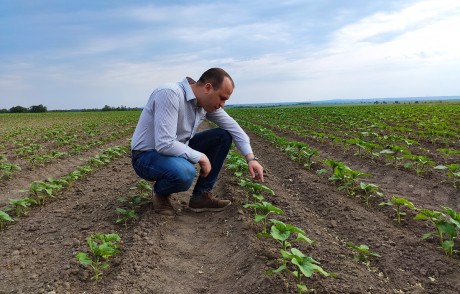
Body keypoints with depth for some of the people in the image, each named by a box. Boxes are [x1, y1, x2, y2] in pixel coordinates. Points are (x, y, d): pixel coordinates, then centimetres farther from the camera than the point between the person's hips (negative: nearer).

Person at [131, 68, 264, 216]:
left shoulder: (208, 102, -4)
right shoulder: (170, 94, -30)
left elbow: (233, 127, 4)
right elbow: (164, 144, -35)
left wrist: (251, 158, -6)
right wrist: (200, 157, -23)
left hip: (177, 150, 8)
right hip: (147, 156, -8)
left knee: (223, 136, -1)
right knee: (185, 172, -39)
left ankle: (201, 196, 3)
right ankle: (160, 193, -2)